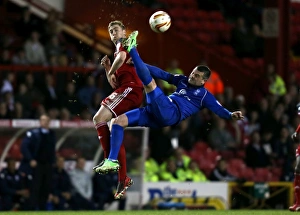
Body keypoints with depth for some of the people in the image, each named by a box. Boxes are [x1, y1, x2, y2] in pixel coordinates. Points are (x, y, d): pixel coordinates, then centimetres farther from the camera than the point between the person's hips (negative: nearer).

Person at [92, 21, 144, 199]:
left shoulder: (124, 43, 5)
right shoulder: (119, 50, 32)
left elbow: (121, 58, -21)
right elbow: (115, 84, 30)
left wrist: (111, 72, -5)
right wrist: (107, 67, 17)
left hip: (130, 88, -10)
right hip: (127, 91, 10)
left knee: (99, 118, -22)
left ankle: (110, 160, -22)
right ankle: (123, 180, 6)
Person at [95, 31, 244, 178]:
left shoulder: (204, 95, 10)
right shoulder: (183, 81, 27)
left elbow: (218, 109, 2)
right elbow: (163, 75, 26)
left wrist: (230, 115, -19)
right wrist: (140, 65, 22)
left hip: (171, 114, -7)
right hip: (157, 115, 7)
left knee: (149, 82, -21)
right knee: (118, 121, -5)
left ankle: (132, 49, -9)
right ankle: (112, 161, -11)